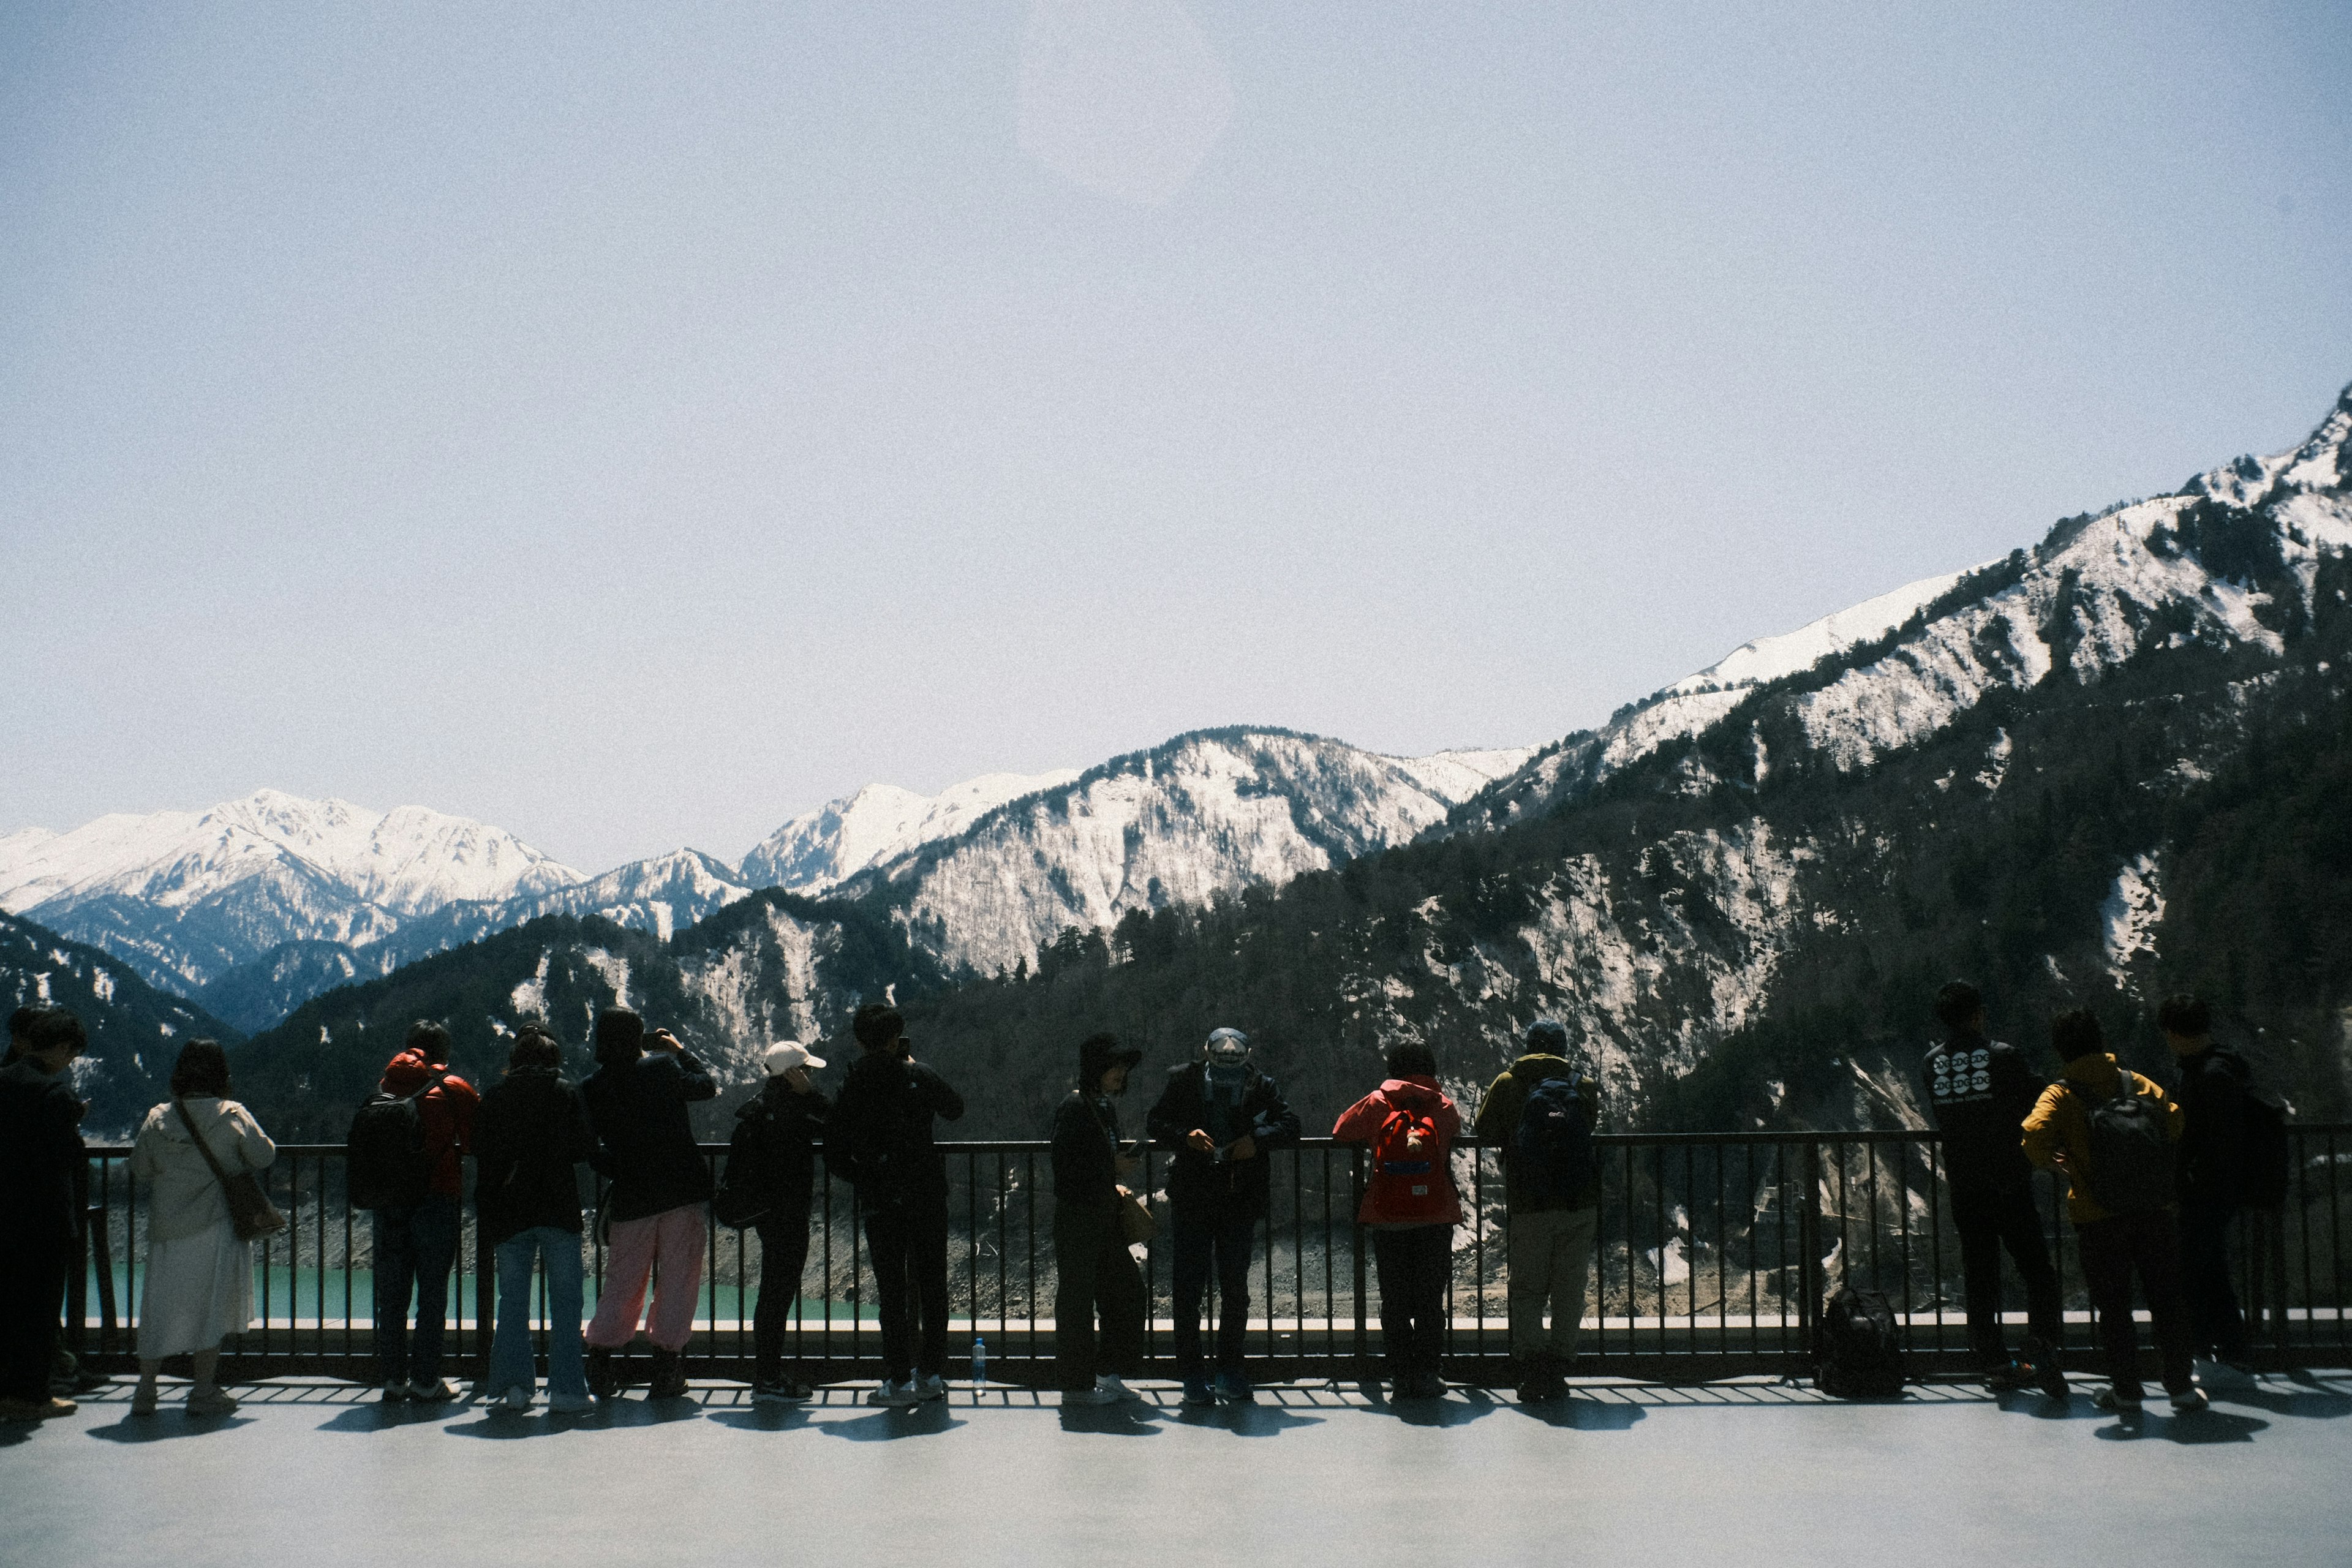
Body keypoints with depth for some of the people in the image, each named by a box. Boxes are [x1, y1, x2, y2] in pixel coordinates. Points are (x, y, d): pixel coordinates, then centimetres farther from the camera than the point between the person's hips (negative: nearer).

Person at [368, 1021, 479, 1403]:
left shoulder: (386, 1086, 8)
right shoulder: (453, 1089, -3)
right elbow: (477, 1141, 0)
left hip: (387, 1199, 4)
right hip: (436, 1198, -3)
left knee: (391, 1292, 10)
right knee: (432, 1292, 2)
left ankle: (393, 1377, 13)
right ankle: (426, 1379, 1)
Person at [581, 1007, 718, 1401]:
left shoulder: (592, 1088, 0)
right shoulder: (662, 1067, -7)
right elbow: (709, 1086, 6)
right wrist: (681, 1050, 17)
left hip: (629, 1198, 2)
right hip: (682, 1193, -2)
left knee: (622, 1284, 14)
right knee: (677, 1281, 5)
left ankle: (599, 1364, 12)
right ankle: (667, 1367, 5)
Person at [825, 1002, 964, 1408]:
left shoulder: (851, 1086, -3)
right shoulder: (919, 1076, -3)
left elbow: (835, 1149, -3)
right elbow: (954, 1108, 14)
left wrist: (853, 1178, 14)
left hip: (880, 1202, -1)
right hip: (928, 1195, 1)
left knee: (891, 1290, 4)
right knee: (932, 1284, 10)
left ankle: (899, 1379, 4)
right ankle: (931, 1373, 13)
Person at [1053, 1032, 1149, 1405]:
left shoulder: (1106, 1105, 13)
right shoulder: (1074, 1107, -14)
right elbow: (1064, 1168, -18)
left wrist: (1114, 1184, 8)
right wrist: (1113, 1168, -15)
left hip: (1105, 1217, 9)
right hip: (1078, 1217, -9)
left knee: (1126, 1291, 11)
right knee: (1077, 1298, 0)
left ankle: (1109, 1373, 21)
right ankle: (1077, 1385, 9)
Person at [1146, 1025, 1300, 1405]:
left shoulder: (1260, 1085, -1)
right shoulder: (1182, 1079, -2)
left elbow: (1290, 1124, 0)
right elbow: (1154, 1123, 1)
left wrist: (1258, 1139, -17)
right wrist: (1184, 1136, -18)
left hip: (1241, 1199, 1)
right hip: (1191, 1199, -1)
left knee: (1236, 1289, 8)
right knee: (1189, 1289, 2)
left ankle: (1230, 1373, 20)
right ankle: (1192, 1376, 11)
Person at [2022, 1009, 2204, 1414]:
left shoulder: (2061, 1095, -6)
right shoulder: (2140, 1084, 5)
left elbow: (2034, 1136, -21)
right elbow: (2177, 1126, 1)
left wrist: (2052, 1163, -1)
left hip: (2098, 1216, -3)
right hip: (2154, 1212, 3)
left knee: (2112, 1305, 9)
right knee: (2167, 1299, 13)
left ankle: (2125, 1391, 14)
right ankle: (2181, 1386, 18)